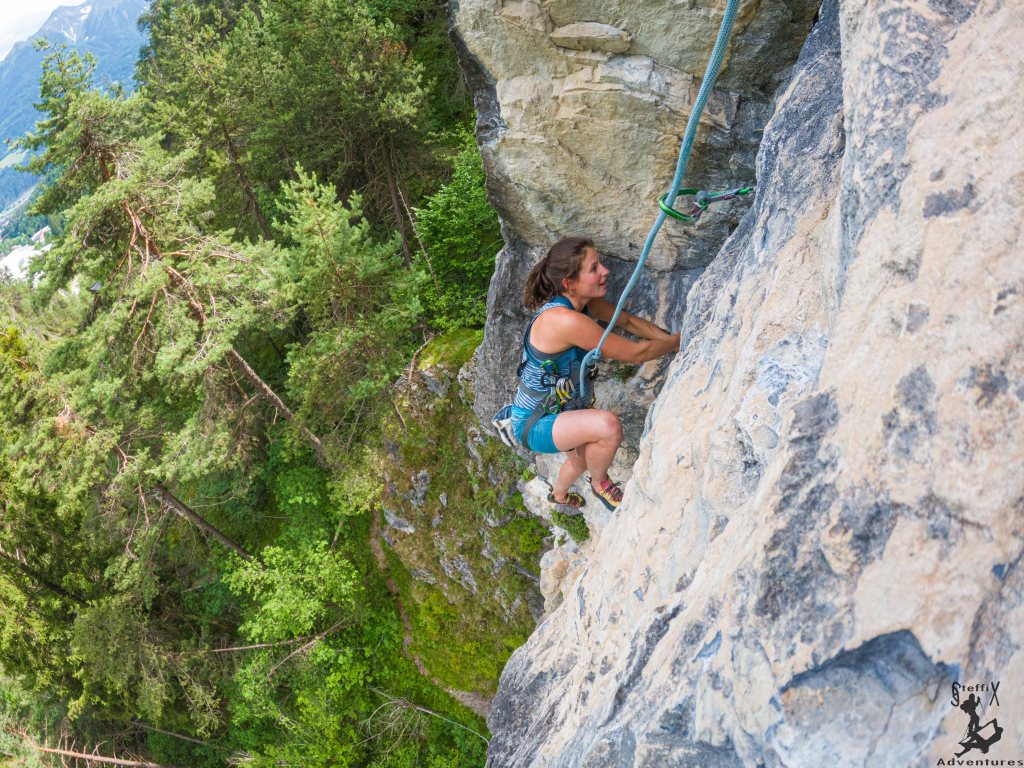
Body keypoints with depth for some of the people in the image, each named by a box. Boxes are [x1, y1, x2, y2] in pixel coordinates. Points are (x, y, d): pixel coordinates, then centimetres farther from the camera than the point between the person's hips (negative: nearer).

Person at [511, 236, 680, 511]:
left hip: (559, 406, 10)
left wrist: (670, 339, 0)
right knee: (608, 425, -33)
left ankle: (558, 494, 68)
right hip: (533, 423, -10)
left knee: (584, 457, 34)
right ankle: (600, 484, -1)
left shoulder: (586, 302, -7)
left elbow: (629, 322, 11)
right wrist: (679, 340, -14)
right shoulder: (565, 320, -35)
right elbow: (635, 353, -28)